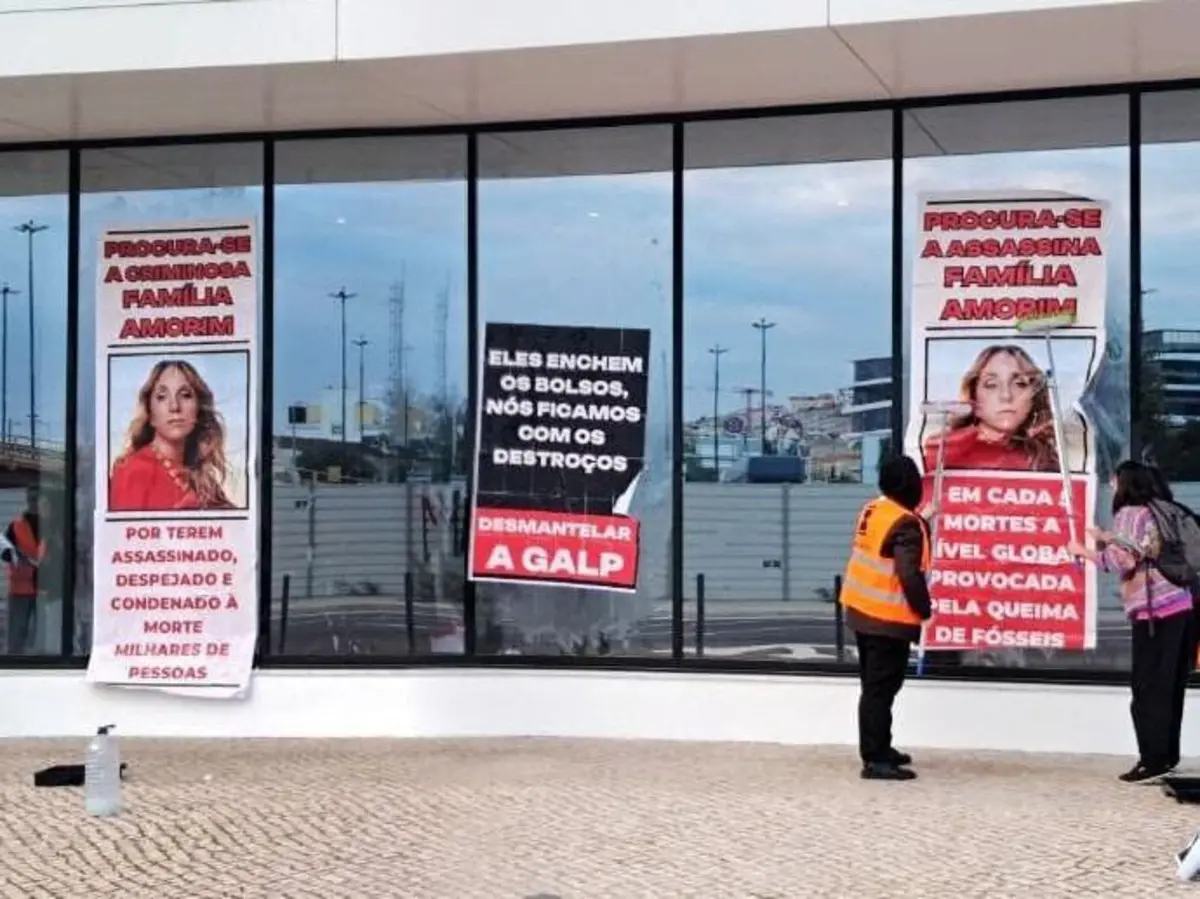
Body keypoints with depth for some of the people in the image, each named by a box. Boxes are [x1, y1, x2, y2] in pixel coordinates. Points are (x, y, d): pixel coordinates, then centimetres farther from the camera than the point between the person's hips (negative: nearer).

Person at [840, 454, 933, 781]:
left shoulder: (871, 510, 6)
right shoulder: (906, 524, -19)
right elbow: (909, 575, -23)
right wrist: (925, 609, -10)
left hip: (862, 611, 9)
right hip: (889, 618, -9)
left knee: (873, 686, 18)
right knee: (881, 689, -6)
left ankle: (877, 749, 28)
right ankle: (876, 760, -4)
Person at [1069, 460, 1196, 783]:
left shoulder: (1130, 513, -3)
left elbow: (1123, 560, -13)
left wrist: (1084, 551, -2)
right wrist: (1105, 538, 30)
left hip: (1155, 611, -8)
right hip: (1181, 605, 8)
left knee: (1147, 688, -5)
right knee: (1170, 687, 11)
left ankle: (1153, 761, -6)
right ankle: (1167, 756, 14)